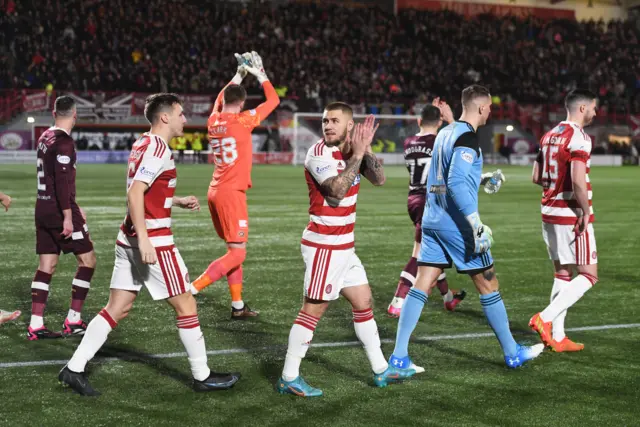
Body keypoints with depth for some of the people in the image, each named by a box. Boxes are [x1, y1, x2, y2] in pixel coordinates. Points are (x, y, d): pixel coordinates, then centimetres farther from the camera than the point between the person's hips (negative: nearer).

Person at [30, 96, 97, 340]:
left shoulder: (45, 138, 13)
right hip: (59, 210, -8)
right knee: (87, 260, 1)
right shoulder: (64, 141, -15)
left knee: (46, 266, 9)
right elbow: (62, 181, -22)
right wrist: (67, 217, -21)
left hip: (43, 209, 9)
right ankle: (73, 321, 3)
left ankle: (35, 325, 7)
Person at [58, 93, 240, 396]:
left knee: (117, 308, 10)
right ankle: (202, 377, 13)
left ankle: (74, 369, 8)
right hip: (152, 240, -9)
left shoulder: (144, 145, 14)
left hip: (130, 238, 9)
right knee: (185, 305, 3)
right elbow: (134, 193, -24)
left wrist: (178, 201, 23)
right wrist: (144, 240, -28)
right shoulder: (158, 149, -15)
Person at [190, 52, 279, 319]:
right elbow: (273, 100, 1)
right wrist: (260, 75, 13)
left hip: (216, 192, 8)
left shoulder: (213, 121, 6)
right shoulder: (243, 121, -10)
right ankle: (191, 290, -15)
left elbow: (221, 99, 30)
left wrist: (239, 75, 34)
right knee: (237, 254, -5)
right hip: (232, 194, -8)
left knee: (233, 249, 15)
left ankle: (237, 306, 16)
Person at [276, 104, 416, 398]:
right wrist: (357, 155, -21)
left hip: (344, 247, 9)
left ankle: (381, 370, 26)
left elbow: (379, 179, 2)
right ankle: (289, 379, 3)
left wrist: (366, 149, -10)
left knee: (364, 304, 15)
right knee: (313, 310, -5)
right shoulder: (319, 152, -14)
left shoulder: (350, 151, 9)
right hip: (324, 246, -9)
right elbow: (337, 190, -27)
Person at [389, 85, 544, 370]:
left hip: (431, 222, 8)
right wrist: (477, 226, -25)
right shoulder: (467, 138, -14)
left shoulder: (445, 133, 14)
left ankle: (398, 356, -2)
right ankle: (512, 353, 18)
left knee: (421, 286, 3)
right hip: (456, 226, -8)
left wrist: (482, 179, 37)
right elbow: (456, 183, -24)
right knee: (488, 285, 5)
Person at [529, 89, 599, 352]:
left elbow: (537, 177, 15)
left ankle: (557, 337, 14)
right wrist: (586, 210, -15)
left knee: (563, 275, 14)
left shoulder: (549, 136, 11)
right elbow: (578, 181, -25)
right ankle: (545, 318, -9)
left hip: (550, 214, 8)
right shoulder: (579, 138, -15)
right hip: (572, 216, -8)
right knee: (589, 275, 1)